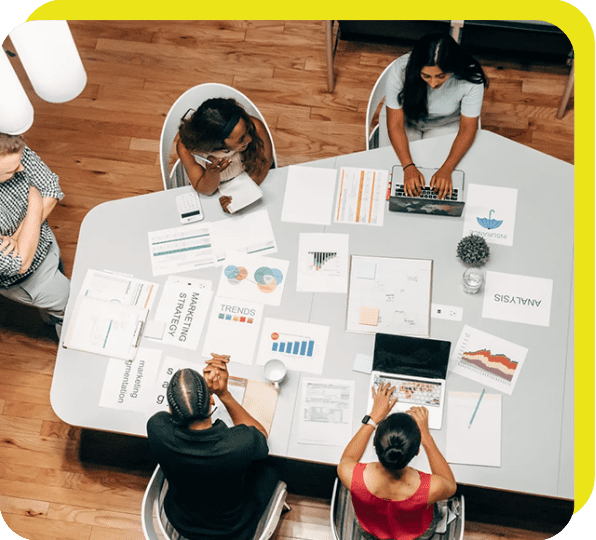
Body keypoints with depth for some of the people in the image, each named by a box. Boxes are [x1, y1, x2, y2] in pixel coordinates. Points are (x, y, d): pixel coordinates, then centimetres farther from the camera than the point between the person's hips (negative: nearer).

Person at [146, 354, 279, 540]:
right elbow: (262, 436, -12)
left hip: (180, 524, 2)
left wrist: (205, 385, -23)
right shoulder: (243, 442, -39)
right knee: (267, 469, 21)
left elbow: (179, 408, -7)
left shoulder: (157, 429, -33)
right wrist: (225, 394, -20)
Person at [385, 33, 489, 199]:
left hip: (447, 125, -1)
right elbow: (395, 125, -27)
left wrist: (446, 169, -36)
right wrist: (408, 167, -40)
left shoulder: (471, 79, -31)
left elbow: (467, 129, -22)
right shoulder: (401, 70, -32)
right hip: (407, 120, 1)